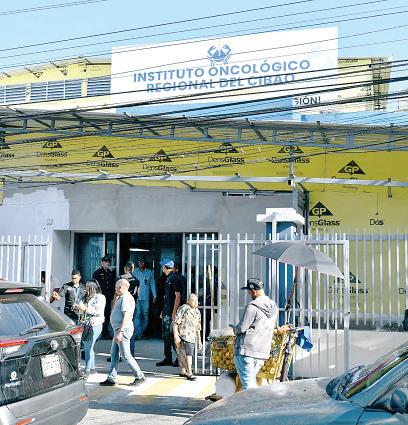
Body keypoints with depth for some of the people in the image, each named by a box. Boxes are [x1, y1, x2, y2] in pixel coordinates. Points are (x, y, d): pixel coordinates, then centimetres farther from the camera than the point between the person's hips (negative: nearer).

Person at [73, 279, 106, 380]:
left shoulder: (100, 297, -8)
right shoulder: (87, 297, 16)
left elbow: (99, 312, -19)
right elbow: (83, 311, 22)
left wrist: (85, 308, -20)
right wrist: (77, 307, 2)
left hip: (95, 325, -8)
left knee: (89, 348, -9)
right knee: (88, 347, 13)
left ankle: (87, 371, -6)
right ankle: (92, 368, 25)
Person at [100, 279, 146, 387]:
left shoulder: (126, 298, -15)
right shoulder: (122, 298, 18)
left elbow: (126, 316, -24)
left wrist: (120, 332, -26)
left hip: (123, 330, -11)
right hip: (118, 330, 11)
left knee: (126, 355, -6)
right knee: (114, 354, 11)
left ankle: (140, 377, 2)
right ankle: (111, 379, 15)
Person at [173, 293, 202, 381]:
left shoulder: (197, 312, 14)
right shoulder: (183, 309, -9)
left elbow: (198, 328, 21)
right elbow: (175, 322, -13)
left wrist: (199, 341, 19)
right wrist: (176, 336, -19)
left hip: (192, 337, 7)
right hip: (183, 336, -7)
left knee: (184, 354, 16)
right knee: (189, 354, -15)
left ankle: (183, 372, 29)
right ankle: (189, 374, -14)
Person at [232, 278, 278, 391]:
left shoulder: (252, 306, -15)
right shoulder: (274, 307, 10)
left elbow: (241, 328, -15)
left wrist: (235, 329, 8)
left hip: (246, 351, -8)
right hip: (263, 352, 8)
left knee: (248, 383, -4)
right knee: (252, 381, 17)